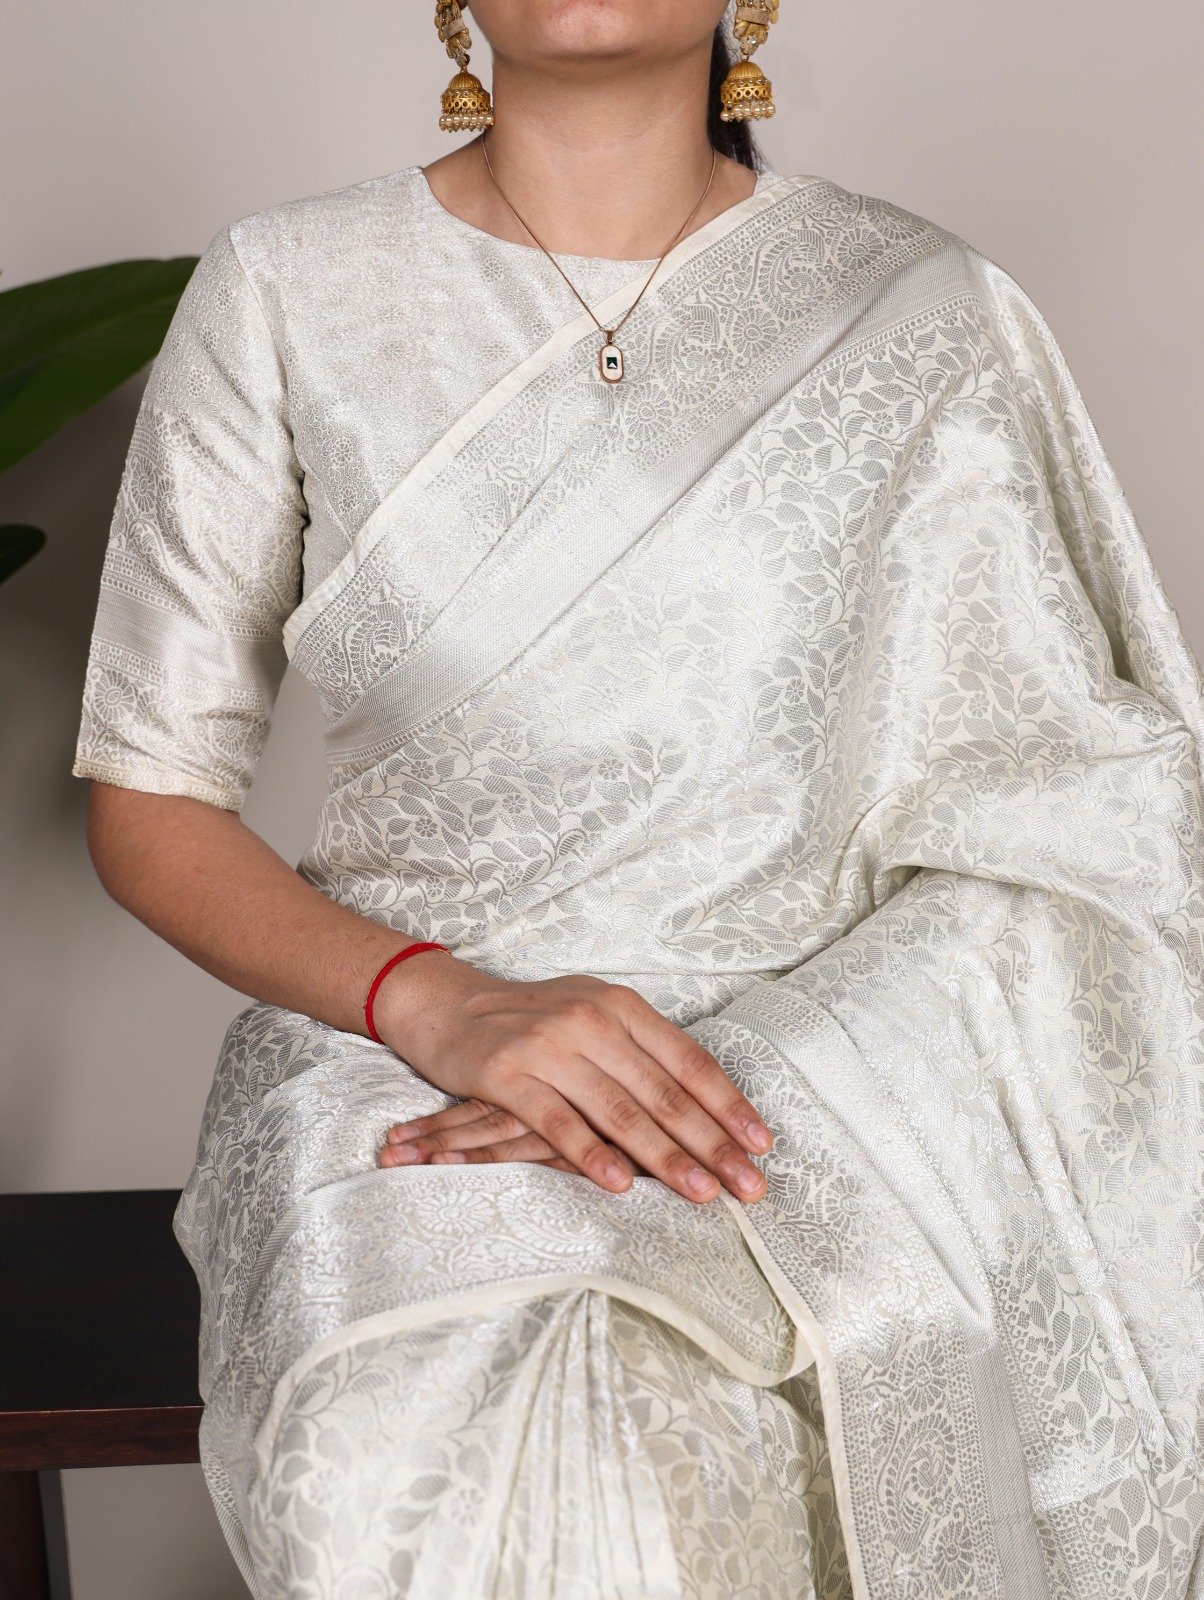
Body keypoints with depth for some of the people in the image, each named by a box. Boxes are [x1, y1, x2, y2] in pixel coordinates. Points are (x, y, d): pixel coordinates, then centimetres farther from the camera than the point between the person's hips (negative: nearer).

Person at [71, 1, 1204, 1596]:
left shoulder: (925, 315, 3)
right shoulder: (284, 296, 4)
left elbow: (1050, 844, 0)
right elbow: (148, 805, 5)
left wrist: (744, 1079, -17)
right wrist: (436, 1001, -14)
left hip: (816, 1089, 1)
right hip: (402, 1071, 0)